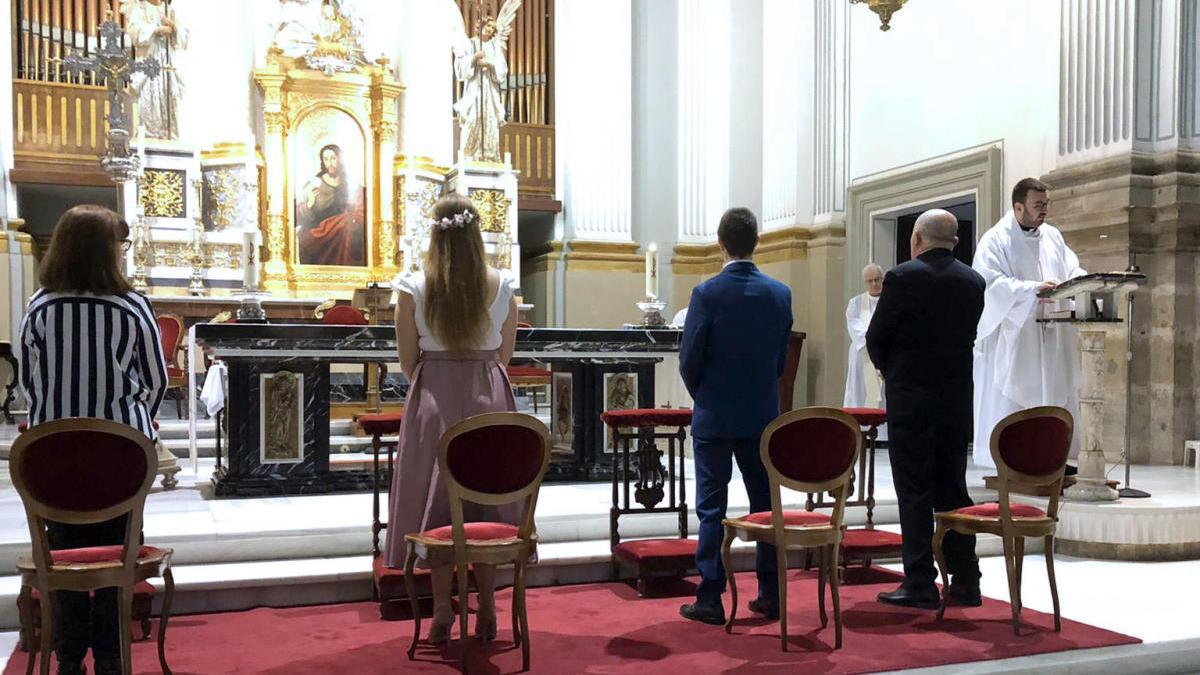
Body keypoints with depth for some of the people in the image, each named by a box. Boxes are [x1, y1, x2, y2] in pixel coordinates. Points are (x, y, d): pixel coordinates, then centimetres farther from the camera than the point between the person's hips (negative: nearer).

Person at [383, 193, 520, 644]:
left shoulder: (413, 287, -6)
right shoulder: (502, 288, -2)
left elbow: (408, 362, -1)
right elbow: (503, 357, 6)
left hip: (434, 401, -1)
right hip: (490, 399, 1)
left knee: (437, 503, 8)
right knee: (488, 502, 10)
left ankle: (442, 614, 14)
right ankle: (486, 613, 17)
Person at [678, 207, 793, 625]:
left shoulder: (707, 293, -12)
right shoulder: (779, 293, -1)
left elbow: (689, 358, -7)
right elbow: (781, 358, 6)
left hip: (714, 416, -3)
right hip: (763, 415, 4)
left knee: (712, 508, 3)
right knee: (766, 502, 12)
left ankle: (710, 598, 6)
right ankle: (770, 595, 18)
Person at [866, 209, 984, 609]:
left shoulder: (902, 278, -10)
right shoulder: (973, 281, 6)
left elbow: (876, 338, -5)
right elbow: (967, 336, 10)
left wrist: (888, 370, 14)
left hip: (910, 399, -5)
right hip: (957, 400, 5)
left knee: (914, 492, 0)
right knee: (953, 489, 12)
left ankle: (920, 584, 3)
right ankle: (965, 583, 17)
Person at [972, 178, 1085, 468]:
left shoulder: (1052, 236, 15)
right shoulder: (995, 240, -6)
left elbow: (1072, 270, 15)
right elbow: (991, 283, -16)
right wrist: (1033, 289, -27)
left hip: (1052, 335, 7)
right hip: (1013, 334, -6)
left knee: (1055, 394, 6)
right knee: (1011, 399, -5)